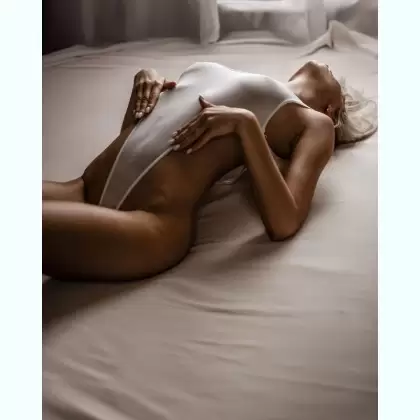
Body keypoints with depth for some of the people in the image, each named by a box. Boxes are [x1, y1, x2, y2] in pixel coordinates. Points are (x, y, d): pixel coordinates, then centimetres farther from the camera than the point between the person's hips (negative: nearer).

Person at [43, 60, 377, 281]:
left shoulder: (315, 123, 14)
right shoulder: (213, 74, 32)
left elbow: (284, 224, -4)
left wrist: (246, 123, -10)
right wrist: (145, 79, 16)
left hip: (155, 216, -7)